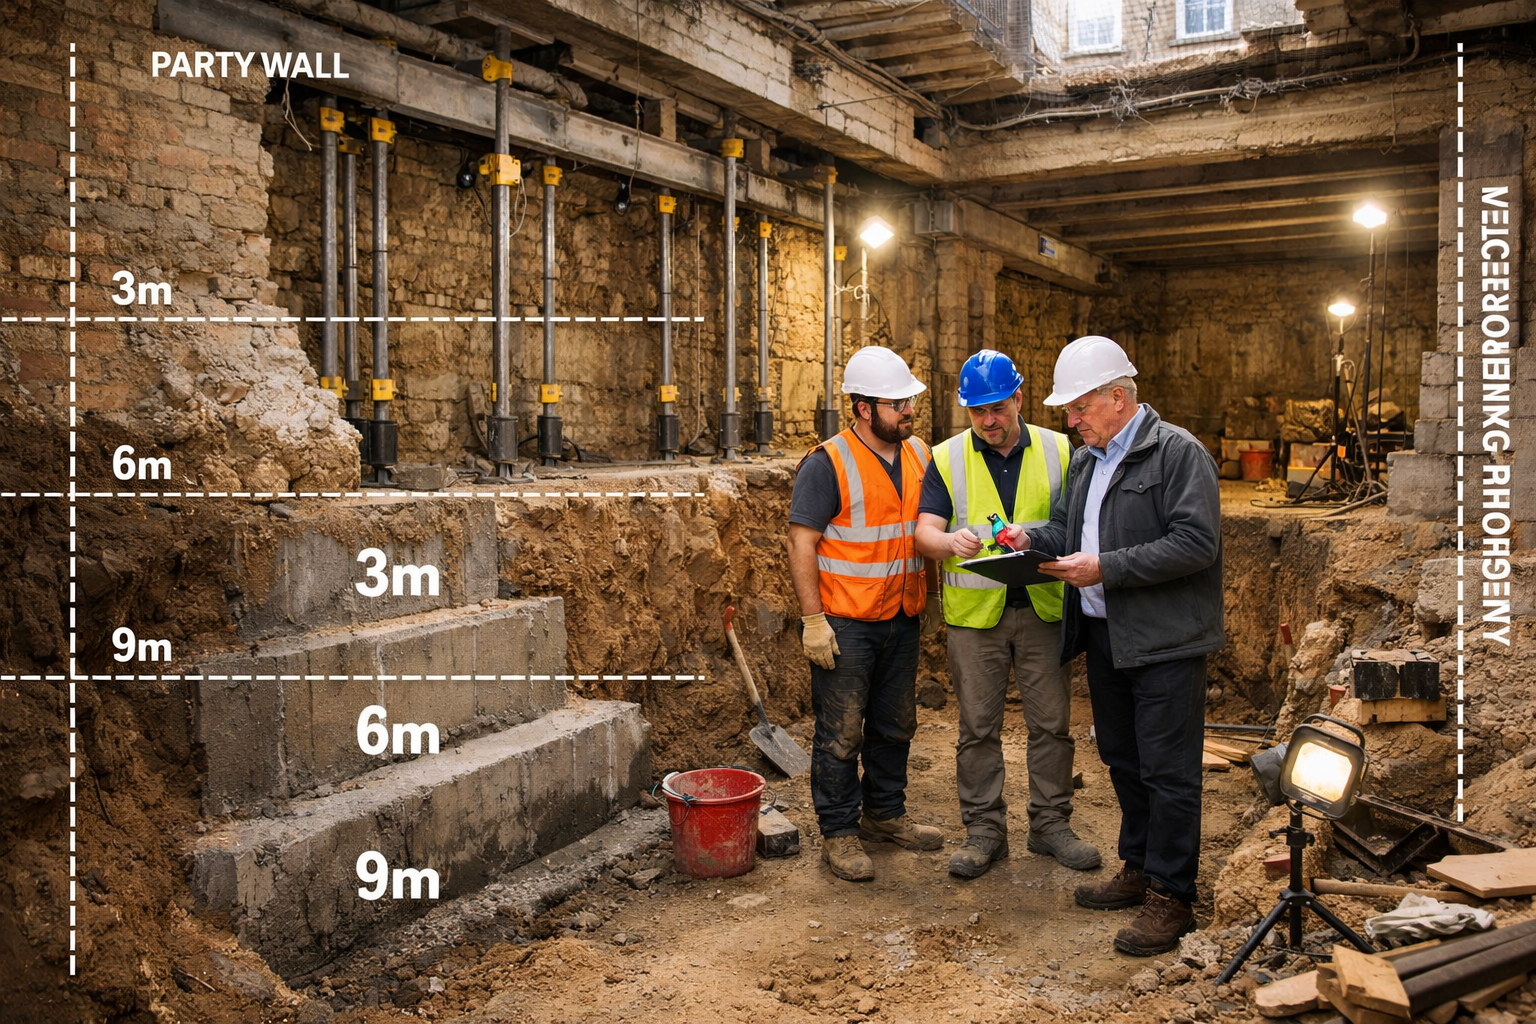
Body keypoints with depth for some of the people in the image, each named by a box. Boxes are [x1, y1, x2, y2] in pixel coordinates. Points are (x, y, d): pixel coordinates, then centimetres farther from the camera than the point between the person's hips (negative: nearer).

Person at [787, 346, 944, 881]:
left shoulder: (918, 454, 7)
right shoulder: (828, 464, -13)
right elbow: (801, 542, -14)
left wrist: (928, 598, 14)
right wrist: (813, 619, -17)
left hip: (901, 620, 7)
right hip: (845, 625, -6)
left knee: (895, 725, 17)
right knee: (841, 733, 2)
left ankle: (885, 814, 34)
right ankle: (839, 832, 15)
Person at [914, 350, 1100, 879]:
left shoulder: (1058, 451, 5)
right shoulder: (946, 458, 2)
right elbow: (925, 532, -5)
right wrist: (950, 541, -29)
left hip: (1043, 609, 1)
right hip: (974, 615, -1)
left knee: (1052, 722, 7)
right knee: (978, 726, 5)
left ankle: (1051, 823, 23)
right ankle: (984, 829, 18)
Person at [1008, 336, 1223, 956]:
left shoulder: (1178, 452, -12)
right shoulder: (1086, 459, 14)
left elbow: (1195, 543, -20)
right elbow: (1068, 527, 24)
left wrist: (1105, 568, -22)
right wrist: (1032, 537, 1)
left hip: (1164, 643, -8)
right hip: (1104, 636, 8)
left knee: (1167, 772, -1)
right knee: (1124, 763, 18)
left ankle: (1170, 896, 10)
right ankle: (1139, 870, 33)